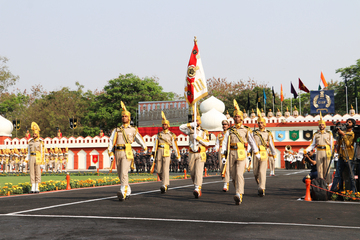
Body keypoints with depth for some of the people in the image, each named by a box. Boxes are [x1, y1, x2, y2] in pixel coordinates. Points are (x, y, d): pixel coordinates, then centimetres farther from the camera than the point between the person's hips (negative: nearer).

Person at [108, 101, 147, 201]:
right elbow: (111, 142, 6)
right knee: (120, 174, 10)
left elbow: (141, 141, 17)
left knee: (124, 173, -19)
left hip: (127, 153, -4)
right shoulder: (116, 130, 15)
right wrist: (110, 155, -5)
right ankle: (128, 190, 29)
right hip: (118, 153, 4)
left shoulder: (133, 130, 11)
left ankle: (123, 193, -25)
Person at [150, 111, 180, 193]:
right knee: (159, 170, 3)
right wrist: (152, 156, 3)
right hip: (159, 153, 4)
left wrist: (178, 156, 13)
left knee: (165, 169, -14)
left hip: (167, 153, -3)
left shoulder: (171, 135, 7)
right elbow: (155, 146, 10)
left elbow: (175, 146, 10)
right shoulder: (158, 134, 15)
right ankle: (166, 181, 29)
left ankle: (164, 186, -19)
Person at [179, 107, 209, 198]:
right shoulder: (190, 130, 6)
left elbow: (207, 143, -6)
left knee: (199, 171, -16)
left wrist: (197, 138, -17)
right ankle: (197, 186, 29)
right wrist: (191, 124, -20)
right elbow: (181, 127, -9)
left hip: (201, 154, -2)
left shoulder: (204, 132, 4)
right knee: (192, 172, 7)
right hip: (192, 154, 2)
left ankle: (197, 190, -26)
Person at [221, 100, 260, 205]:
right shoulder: (229, 131, 13)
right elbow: (224, 143, 7)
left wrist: (256, 153, 21)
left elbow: (252, 141, 16)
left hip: (241, 154, -3)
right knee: (233, 176, 7)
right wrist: (223, 156, -2)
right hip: (231, 154, 3)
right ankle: (238, 190, 27)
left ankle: (239, 195, -26)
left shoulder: (246, 130, 10)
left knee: (239, 174, -17)